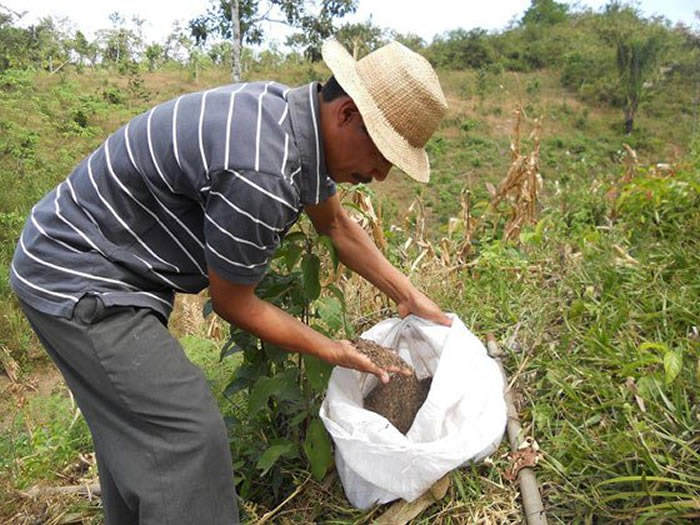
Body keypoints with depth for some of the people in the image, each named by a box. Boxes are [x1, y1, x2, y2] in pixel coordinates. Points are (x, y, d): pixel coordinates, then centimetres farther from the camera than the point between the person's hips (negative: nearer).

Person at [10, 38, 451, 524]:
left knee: (135, 430, 22)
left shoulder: (300, 115, -4)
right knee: (187, 435, -10)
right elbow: (234, 304, -18)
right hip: (78, 280, -9)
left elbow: (336, 224, 11)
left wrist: (409, 295, 11)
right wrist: (330, 351, -6)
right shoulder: (262, 174, -33)